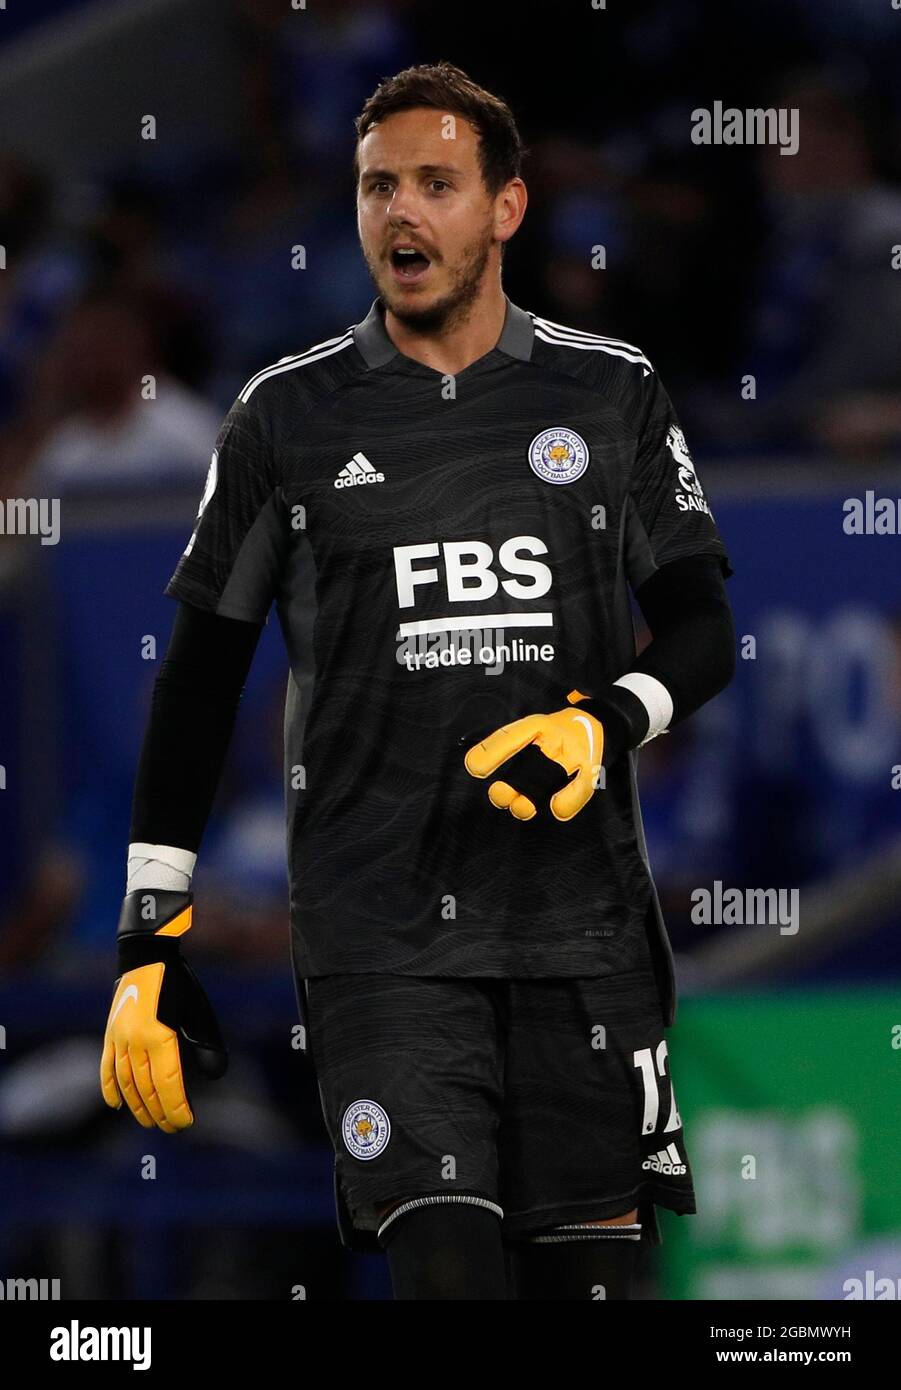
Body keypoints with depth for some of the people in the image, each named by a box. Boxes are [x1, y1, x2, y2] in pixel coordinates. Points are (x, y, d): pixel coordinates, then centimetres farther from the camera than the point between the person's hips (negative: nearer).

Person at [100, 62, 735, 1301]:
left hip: (583, 917, 1)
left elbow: (703, 628, 12)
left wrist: (609, 723, -11)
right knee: (443, 1263, -16)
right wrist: (150, 941, 4)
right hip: (378, 933, -1)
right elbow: (200, 677, 9)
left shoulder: (612, 395, 8)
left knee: (588, 1267, 0)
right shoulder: (288, 416, 6)